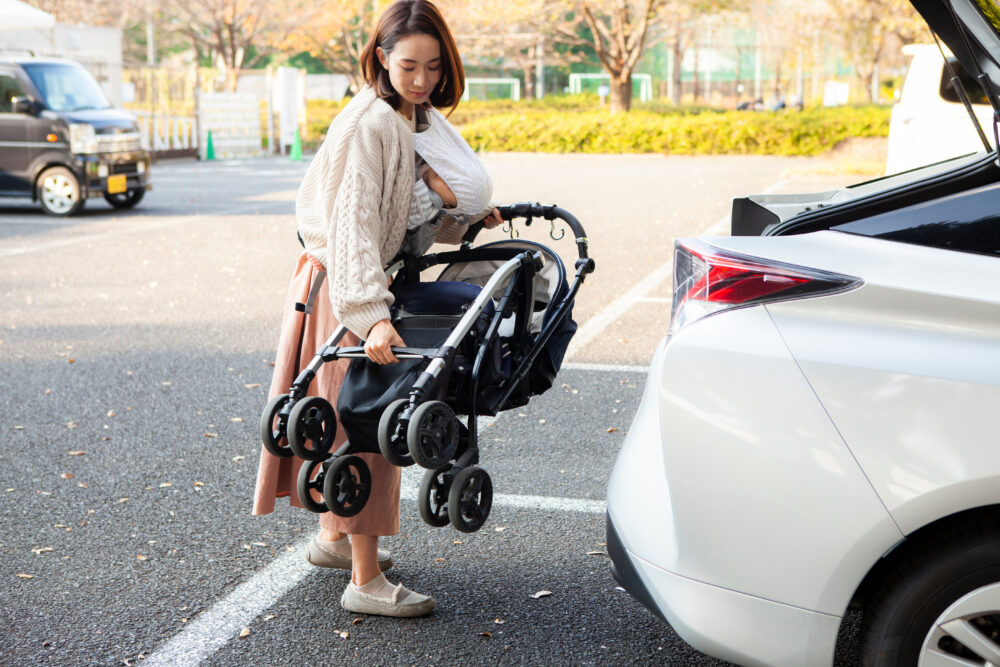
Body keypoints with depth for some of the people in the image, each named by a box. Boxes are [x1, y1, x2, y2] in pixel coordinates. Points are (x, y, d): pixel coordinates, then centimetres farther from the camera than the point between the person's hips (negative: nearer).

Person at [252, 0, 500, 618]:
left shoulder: (419, 118, 9)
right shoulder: (370, 123, -21)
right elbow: (353, 222, -30)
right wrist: (372, 314, -39)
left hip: (375, 278, 9)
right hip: (348, 286, -9)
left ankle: (333, 537, 35)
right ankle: (366, 582, -4)